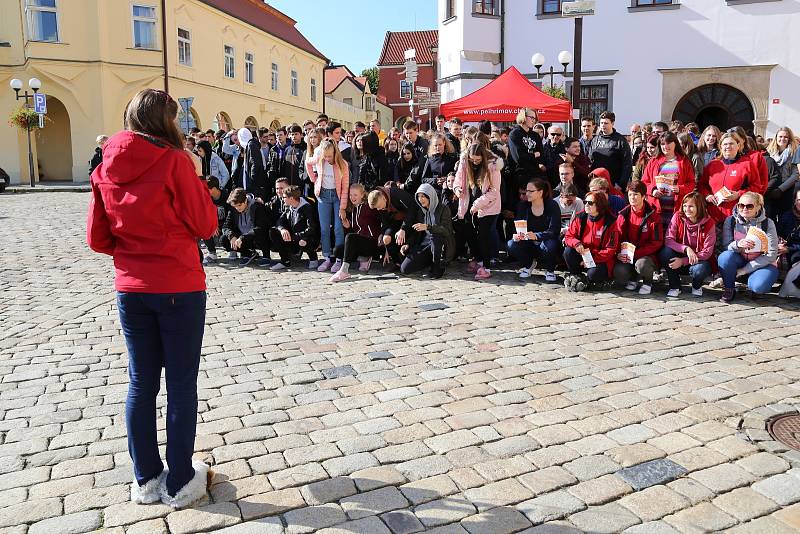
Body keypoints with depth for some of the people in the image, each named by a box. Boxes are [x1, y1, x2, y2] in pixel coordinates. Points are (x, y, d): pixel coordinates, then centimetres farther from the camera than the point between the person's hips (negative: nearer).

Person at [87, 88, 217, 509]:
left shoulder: (106, 169, 3)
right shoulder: (173, 161, -12)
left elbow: (98, 239, 5)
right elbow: (205, 225, -8)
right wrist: (196, 180, 4)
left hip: (130, 288, 5)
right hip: (179, 288, -5)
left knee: (141, 383, 14)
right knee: (181, 384, 6)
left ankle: (146, 479, 26)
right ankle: (180, 483, 16)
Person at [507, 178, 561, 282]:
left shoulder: (552, 206, -14)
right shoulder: (523, 206, -2)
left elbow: (554, 231, -23)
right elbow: (518, 227, -3)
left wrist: (536, 236, -41)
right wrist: (517, 235, -29)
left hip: (547, 240, -4)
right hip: (530, 244, 4)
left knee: (549, 245, -38)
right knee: (512, 245, -24)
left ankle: (549, 270, -4)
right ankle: (529, 264, 8)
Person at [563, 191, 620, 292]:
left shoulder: (610, 222, -12)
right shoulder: (580, 218, -1)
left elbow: (610, 250, -13)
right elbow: (568, 236, 1)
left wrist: (592, 259, -21)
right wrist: (576, 243, -22)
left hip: (600, 260, -4)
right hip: (582, 255, 4)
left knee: (593, 273, -34)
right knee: (568, 251, -25)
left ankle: (585, 281, 4)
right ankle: (575, 276, -2)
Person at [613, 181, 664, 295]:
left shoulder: (653, 215, -8)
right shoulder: (624, 214, 3)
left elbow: (657, 242, -10)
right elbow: (618, 237, 9)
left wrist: (636, 254, -20)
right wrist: (619, 253, -12)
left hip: (648, 255, -3)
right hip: (627, 255, 3)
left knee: (641, 264, -37)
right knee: (619, 273, -25)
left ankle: (648, 282, 1)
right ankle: (633, 278, 14)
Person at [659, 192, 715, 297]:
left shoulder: (708, 223, -12)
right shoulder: (678, 216, -8)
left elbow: (707, 252, -14)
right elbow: (668, 240, -15)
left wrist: (683, 261, -24)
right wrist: (686, 249, -33)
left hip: (699, 260, -2)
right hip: (680, 257, 2)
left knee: (700, 269, -36)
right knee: (665, 252, -30)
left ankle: (697, 286, 5)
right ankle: (675, 287, -8)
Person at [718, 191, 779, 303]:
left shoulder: (767, 223, -11)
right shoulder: (730, 221, -6)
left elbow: (771, 254, -13)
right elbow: (725, 247, -9)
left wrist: (743, 270, -18)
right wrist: (737, 244, -35)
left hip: (762, 264, -2)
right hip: (739, 261, 2)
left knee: (759, 286, -34)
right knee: (725, 257, -31)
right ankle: (729, 289, -8)